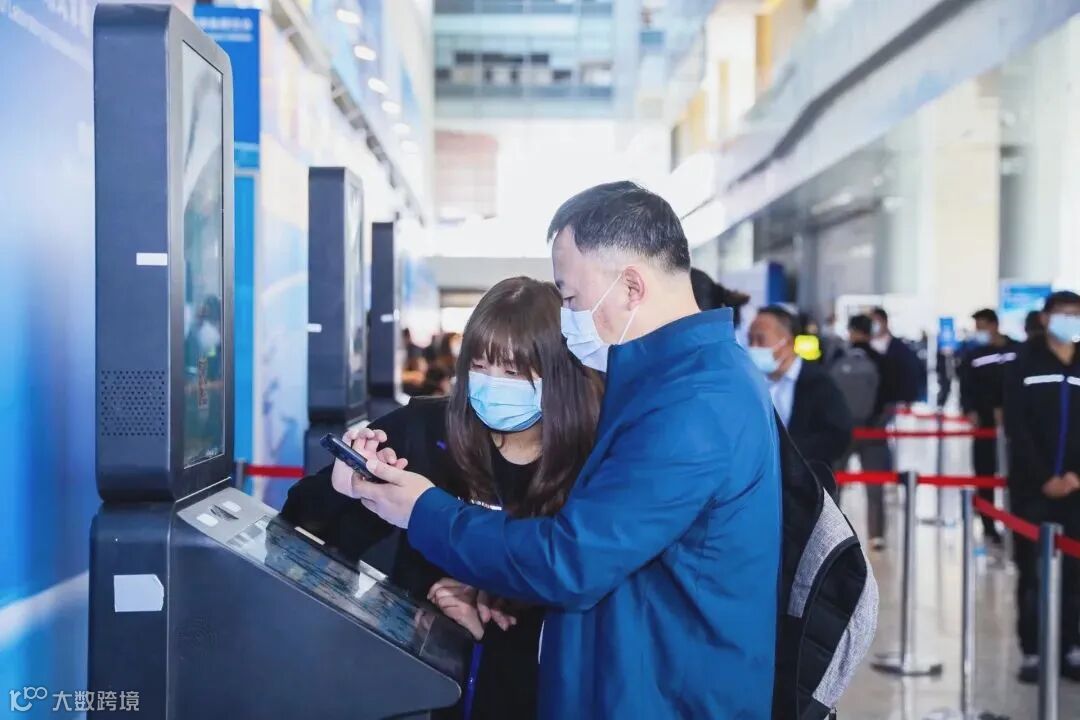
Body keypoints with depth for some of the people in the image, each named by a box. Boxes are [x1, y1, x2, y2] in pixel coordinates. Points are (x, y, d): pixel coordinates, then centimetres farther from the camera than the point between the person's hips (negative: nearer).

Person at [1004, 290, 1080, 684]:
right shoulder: (1025, 364, 1)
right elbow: (1016, 428, -5)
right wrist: (1043, 477, -12)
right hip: (1031, 485, -2)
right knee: (1032, 572, 0)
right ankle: (1032, 652, 6)